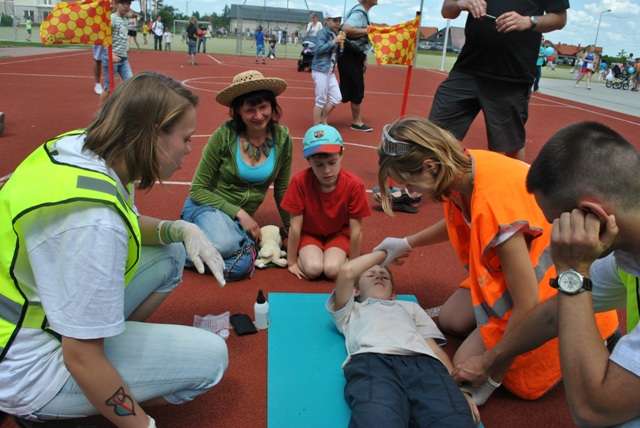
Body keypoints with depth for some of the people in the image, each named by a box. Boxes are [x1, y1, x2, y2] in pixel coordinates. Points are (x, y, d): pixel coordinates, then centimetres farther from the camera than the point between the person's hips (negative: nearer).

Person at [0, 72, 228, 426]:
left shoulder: (83, 145, -8)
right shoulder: (94, 220, -34)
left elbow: (129, 224, 12)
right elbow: (82, 358, -27)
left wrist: (178, 230, -8)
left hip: (34, 309, 8)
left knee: (170, 254, 9)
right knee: (210, 357, -11)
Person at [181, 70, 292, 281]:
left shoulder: (282, 138, -7)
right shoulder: (225, 135, -16)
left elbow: (281, 191, 7)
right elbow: (198, 190, -9)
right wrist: (239, 213, -17)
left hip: (244, 216, 2)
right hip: (208, 206, -2)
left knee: (240, 266, -30)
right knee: (225, 245, -37)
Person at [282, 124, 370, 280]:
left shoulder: (354, 185, -26)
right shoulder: (300, 182, -26)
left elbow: (356, 230, -16)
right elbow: (295, 226, -18)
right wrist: (292, 262, -9)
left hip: (339, 233, 1)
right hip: (309, 233, 0)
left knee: (332, 270, -24)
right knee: (313, 269, -25)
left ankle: (342, 254, 8)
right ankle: (304, 254, 7)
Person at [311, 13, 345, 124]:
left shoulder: (336, 34, 12)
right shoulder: (323, 33, -10)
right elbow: (318, 49, -22)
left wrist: (341, 44, 0)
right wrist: (334, 41, -21)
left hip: (330, 71, 8)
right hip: (320, 71, -8)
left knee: (336, 98, 9)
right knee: (321, 101, -3)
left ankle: (323, 121, 24)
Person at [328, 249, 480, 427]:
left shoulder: (410, 306, 43)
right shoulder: (351, 310, 36)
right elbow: (347, 272, 15)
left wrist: (460, 390, 8)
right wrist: (382, 252, 33)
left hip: (425, 363, 3)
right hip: (372, 362, -2)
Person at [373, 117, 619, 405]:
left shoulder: (494, 202, -38)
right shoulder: (464, 167, -13)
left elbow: (527, 305, -30)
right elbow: (458, 222, 14)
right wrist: (406, 243, 18)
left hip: (550, 287, -8)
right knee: (450, 319, 12)